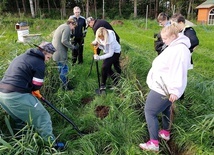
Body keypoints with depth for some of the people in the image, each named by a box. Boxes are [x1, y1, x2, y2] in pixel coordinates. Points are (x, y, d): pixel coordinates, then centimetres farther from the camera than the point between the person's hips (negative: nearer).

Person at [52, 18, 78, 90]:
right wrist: (73, 47, -14)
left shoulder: (62, 26, 20)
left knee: (61, 67, 21)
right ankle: (65, 85, 7)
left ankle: (64, 80, 35)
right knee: (64, 68, -2)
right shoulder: (67, 28, -12)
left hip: (56, 51, 10)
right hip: (60, 53, -10)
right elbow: (64, 41, -22)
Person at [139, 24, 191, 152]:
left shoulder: (179, 50, -23)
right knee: (165, 109, 25)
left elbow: (178, 72, -30)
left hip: (163, 88, -11)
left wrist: (175, 90, -32)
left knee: (150, 112, -6)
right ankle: (166, 132, 43)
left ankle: (154, 143, -1)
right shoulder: (175, 46, 11)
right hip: (165, 87, 11)